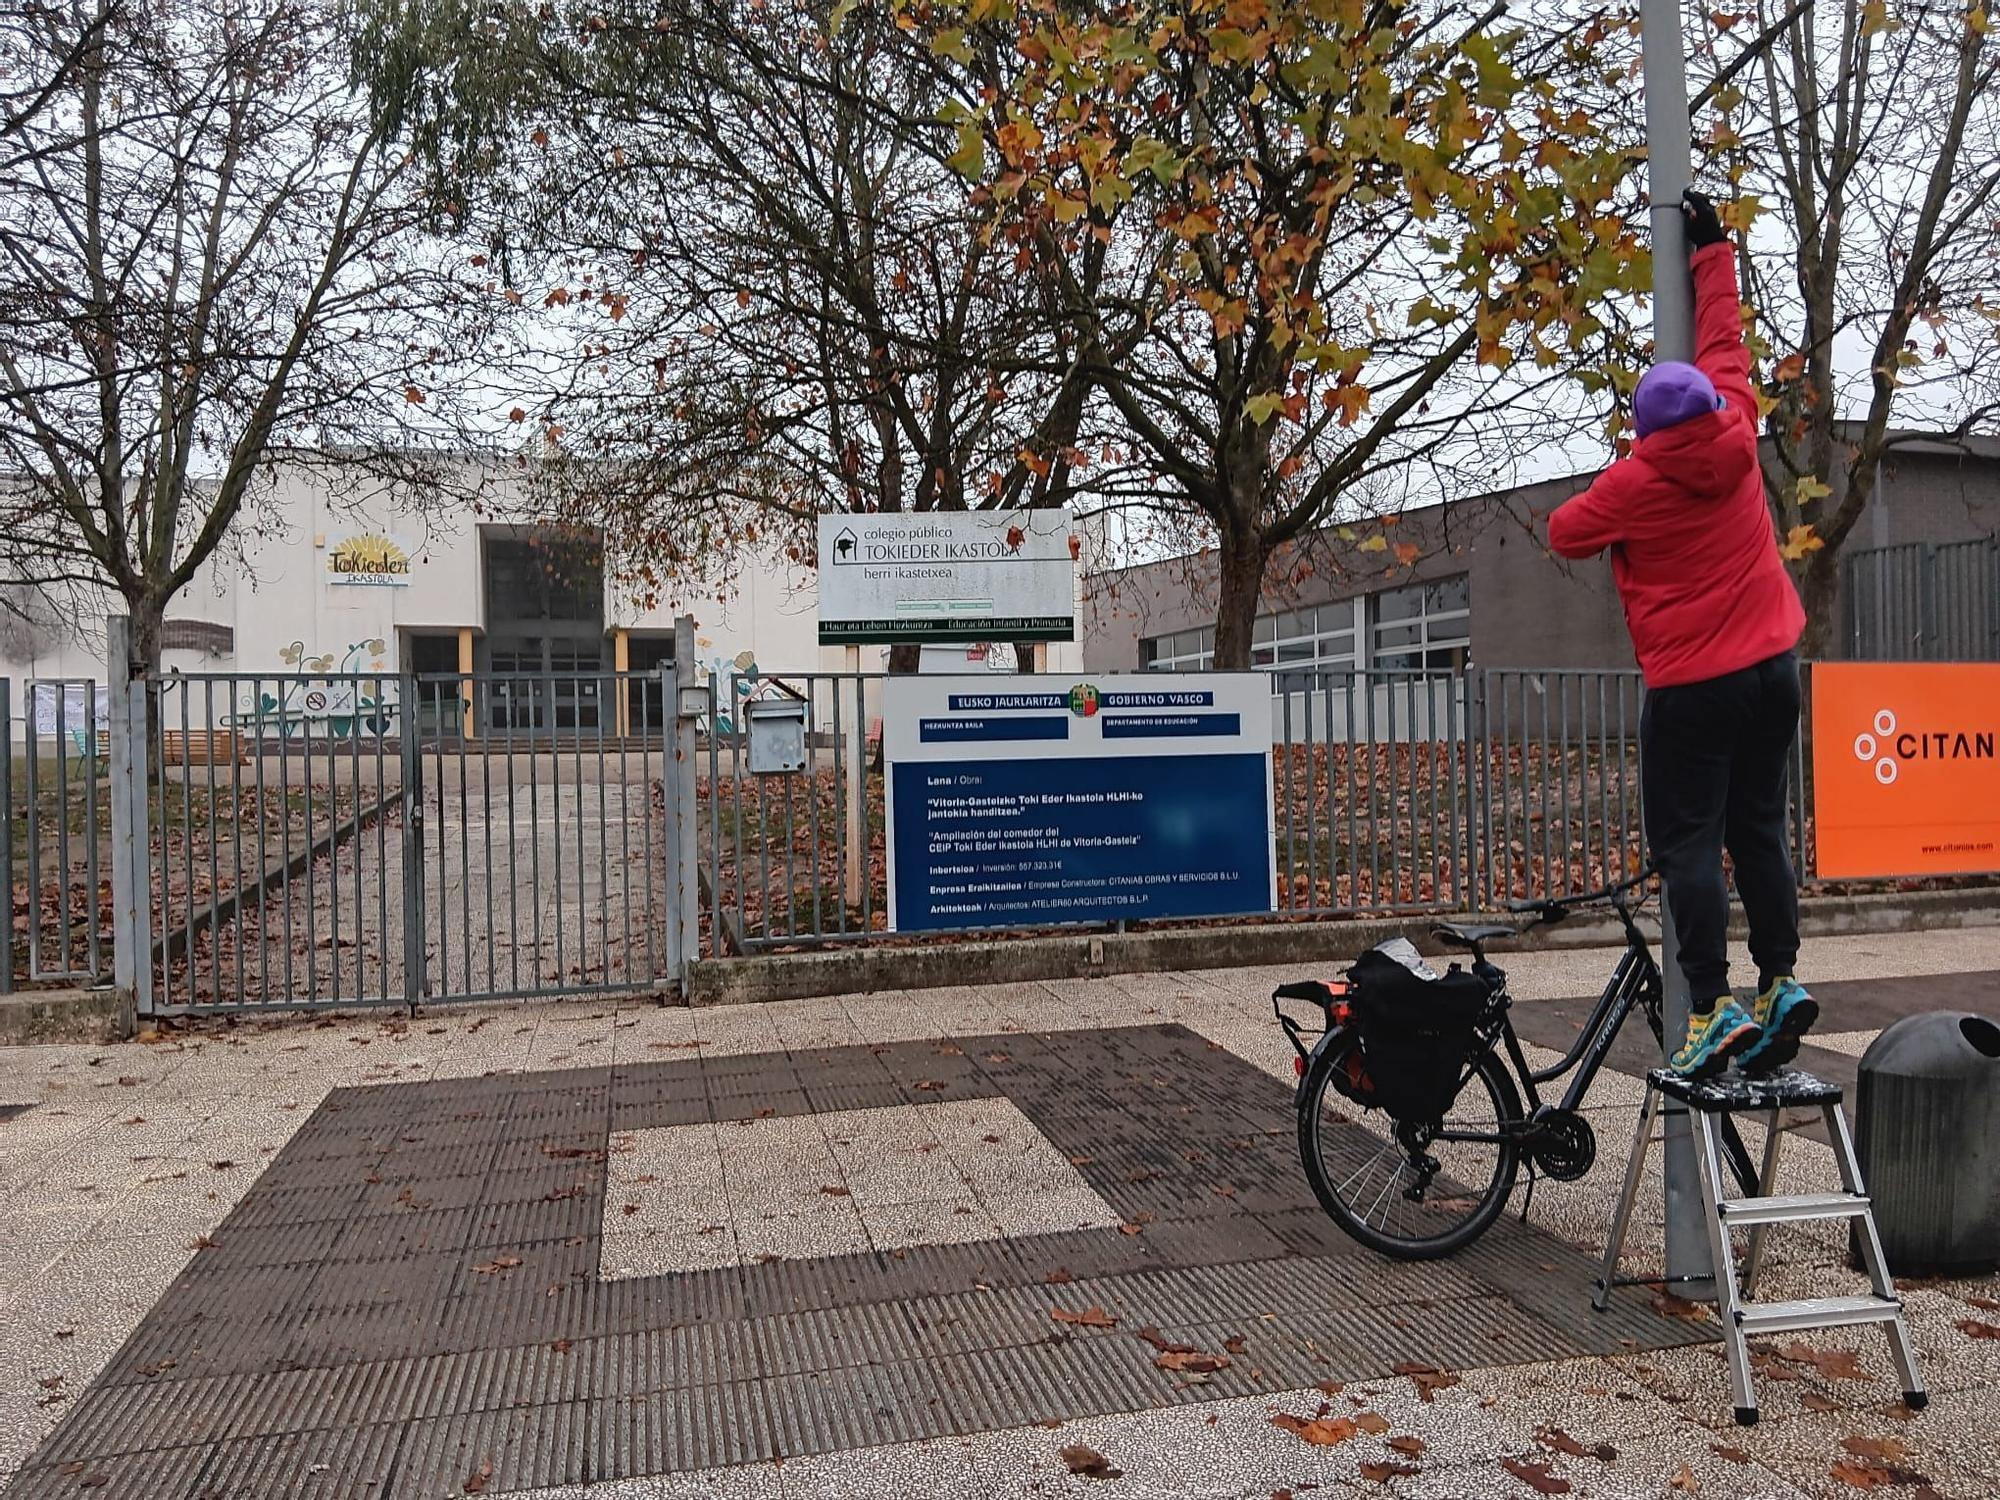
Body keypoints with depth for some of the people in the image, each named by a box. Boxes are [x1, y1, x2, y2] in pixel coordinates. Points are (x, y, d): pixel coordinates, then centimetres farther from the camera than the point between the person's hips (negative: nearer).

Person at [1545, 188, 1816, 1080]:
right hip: (1772, 667, 6)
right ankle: (1781, 982, 10)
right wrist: (1712, 249, 27)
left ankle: (1713, 1009, -9)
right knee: (1758, 829, 13)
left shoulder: (1633, 482, -10)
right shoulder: (1736, 435, 3)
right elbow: (1722, 340, 17)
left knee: (1687, 842, -3)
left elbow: (1563, 535, 5)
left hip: (1691, 687, -6)